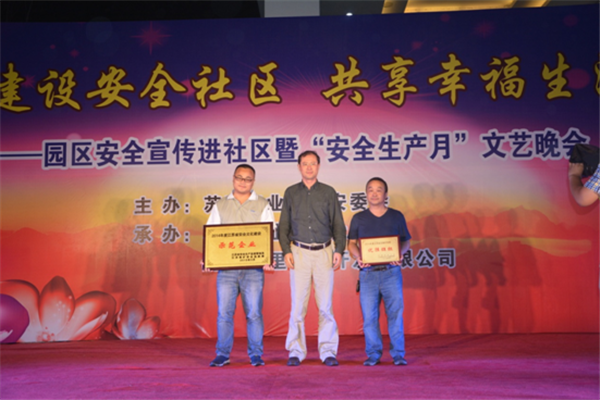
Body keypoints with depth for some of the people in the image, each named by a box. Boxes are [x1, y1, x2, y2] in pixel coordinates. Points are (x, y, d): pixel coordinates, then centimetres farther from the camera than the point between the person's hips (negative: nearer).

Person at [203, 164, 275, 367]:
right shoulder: (220, 206, 13)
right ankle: (222, 354, 12)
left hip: (253, 268, -1)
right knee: (224, 312, 2)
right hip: (226, 268, 1)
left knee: (254, 313, 1)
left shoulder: (262, 205, 9)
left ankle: (256, 355, 12)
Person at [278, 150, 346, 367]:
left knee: (325, 305, 1)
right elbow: (283, 225, 10)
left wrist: (339, 250, -3)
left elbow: (338, 225, 8)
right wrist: (286, 251, -2)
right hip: (299, 253, 0)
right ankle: (295, 352, 9)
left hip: (324, 253, 0)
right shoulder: (291, 193, 10)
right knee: (297, 305, 0)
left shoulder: (329, 192, 9)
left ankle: (328, 352, 9)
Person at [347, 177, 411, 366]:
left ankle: (398, 354, 8)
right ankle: (373, 354, 15)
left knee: (395, 312, -3)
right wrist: (358, 257, -9)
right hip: (368, 273, 1)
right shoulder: (358, 218, 10)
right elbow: (351, 243, 10)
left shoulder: (397, 216, 9)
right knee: (369, 315, 2)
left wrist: (400, 254, -9)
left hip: (391, 271, -1)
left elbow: (406, 241, 11)